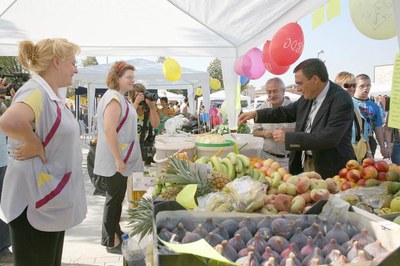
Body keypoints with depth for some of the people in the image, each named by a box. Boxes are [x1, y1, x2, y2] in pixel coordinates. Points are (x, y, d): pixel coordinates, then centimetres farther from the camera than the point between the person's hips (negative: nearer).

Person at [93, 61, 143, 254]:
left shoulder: (119, 98, 14)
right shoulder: (114, 98, -18)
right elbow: (109, 130, -26)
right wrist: (118, 159, -26)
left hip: (121, 158, 10)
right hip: (115, 160, -10)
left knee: (117, 197, 18)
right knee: (114, 198, 1)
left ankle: (115, 234, 31)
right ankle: (111, 241, 13)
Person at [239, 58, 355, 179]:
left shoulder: (342, 101, -20)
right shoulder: (308, 97, 3)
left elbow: (329, 138, -28)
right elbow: (287, 112, 18)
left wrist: (288, 137, -25)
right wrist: (255, 114, 8)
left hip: (330, 170, -7)